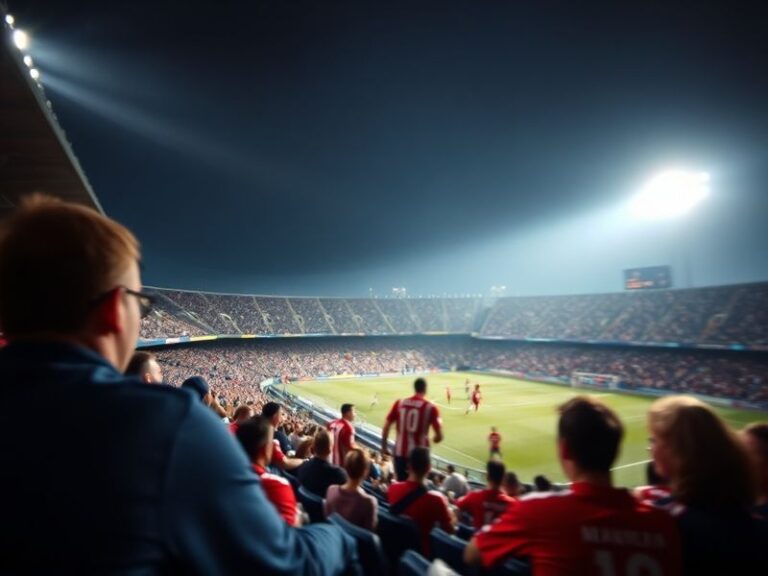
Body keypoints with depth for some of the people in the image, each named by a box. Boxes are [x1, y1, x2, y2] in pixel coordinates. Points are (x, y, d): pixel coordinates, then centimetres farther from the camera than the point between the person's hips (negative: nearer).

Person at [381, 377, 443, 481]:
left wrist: (384, 447, 14)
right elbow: (439, 436, -8)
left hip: (400, 452, 2)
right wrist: (434, 439, 14)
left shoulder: (399, 403, 2)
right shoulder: (430, 407, -6)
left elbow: (386, 427, 3)